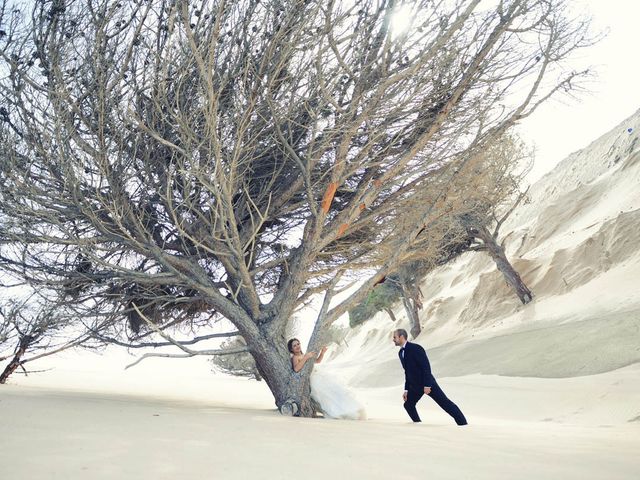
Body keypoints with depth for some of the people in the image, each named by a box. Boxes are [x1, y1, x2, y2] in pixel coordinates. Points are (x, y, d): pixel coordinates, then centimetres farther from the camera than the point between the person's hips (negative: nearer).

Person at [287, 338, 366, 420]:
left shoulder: (303, 355, 24)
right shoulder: (294, 357, -2)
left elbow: (317, 361, 31)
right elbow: (296, 369, -23)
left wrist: (322, 352, 13)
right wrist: (306, 357, -25)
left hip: (320, 374, 8)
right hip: (312, 379, -8)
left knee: (338, 389, -7)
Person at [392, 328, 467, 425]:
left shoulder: (415, 348, -20)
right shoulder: (400, 353, 7)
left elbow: (426, 367, -22)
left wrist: (427, 385, -25)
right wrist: (406, 390, 11)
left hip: (427, 383, -8)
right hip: (415, 385, 8)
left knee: (445, 403, -4)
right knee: (408, 405, 7)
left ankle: (463, 423, 4)